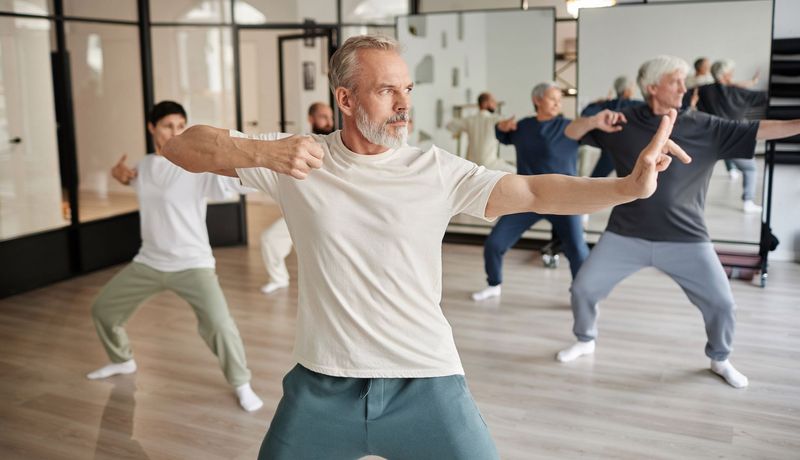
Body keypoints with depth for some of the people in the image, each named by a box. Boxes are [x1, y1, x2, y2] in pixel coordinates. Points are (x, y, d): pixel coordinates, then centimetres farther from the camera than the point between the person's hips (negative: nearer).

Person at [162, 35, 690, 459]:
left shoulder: (436, 170, -6)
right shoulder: (297, 158, -5)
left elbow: (534, 192, -14)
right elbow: (182, 147, -6)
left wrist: (629, 186, -29)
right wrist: (261, 152, -25)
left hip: (425, 381, 0)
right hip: (323, 383, 1)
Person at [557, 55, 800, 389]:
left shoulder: (704, 127, -1)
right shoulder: (624, 122, -1)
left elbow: (758, 130, -5)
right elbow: (571, 133, 1)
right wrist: (595, 120, -20)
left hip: (685, 239, 0)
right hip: (626, 236, 0)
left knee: (721, 303, 2)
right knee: (583, 288, 2)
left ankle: (720, 359, 31)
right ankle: (585, 341, 31)